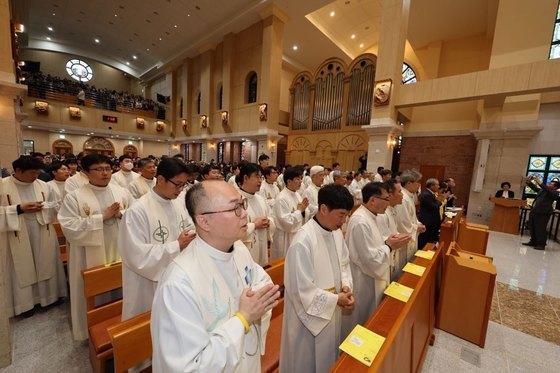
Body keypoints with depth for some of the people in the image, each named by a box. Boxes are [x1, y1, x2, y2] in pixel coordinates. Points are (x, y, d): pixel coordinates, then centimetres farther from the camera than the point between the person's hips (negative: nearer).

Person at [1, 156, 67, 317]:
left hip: (44, 237, 2)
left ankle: (48, 296, 30)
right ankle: (26, 302, 26)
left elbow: (57, 205, 5)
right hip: (20, 238, -2)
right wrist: (19, 208, -19)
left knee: (45, 266, 13)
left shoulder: (43, 185, 3)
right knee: (23, 270, 9)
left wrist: (43, 207, -13)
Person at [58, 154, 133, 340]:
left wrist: (121, 214, -16)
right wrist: (103, 216, -20)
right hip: (91, 258, -2)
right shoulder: (74, 197, -7)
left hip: (120, 253, 3)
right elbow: (70, 228, -15)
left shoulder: (122, 192, 2)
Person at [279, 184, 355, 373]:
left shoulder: (336, 233, -6)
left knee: (330, 356, 28)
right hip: (311, 316, -7)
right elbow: (302, 289, -25)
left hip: (333, 311, 7)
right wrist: (336, 299, -17)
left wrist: (346, 286, -9)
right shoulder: (303, 241, -31)